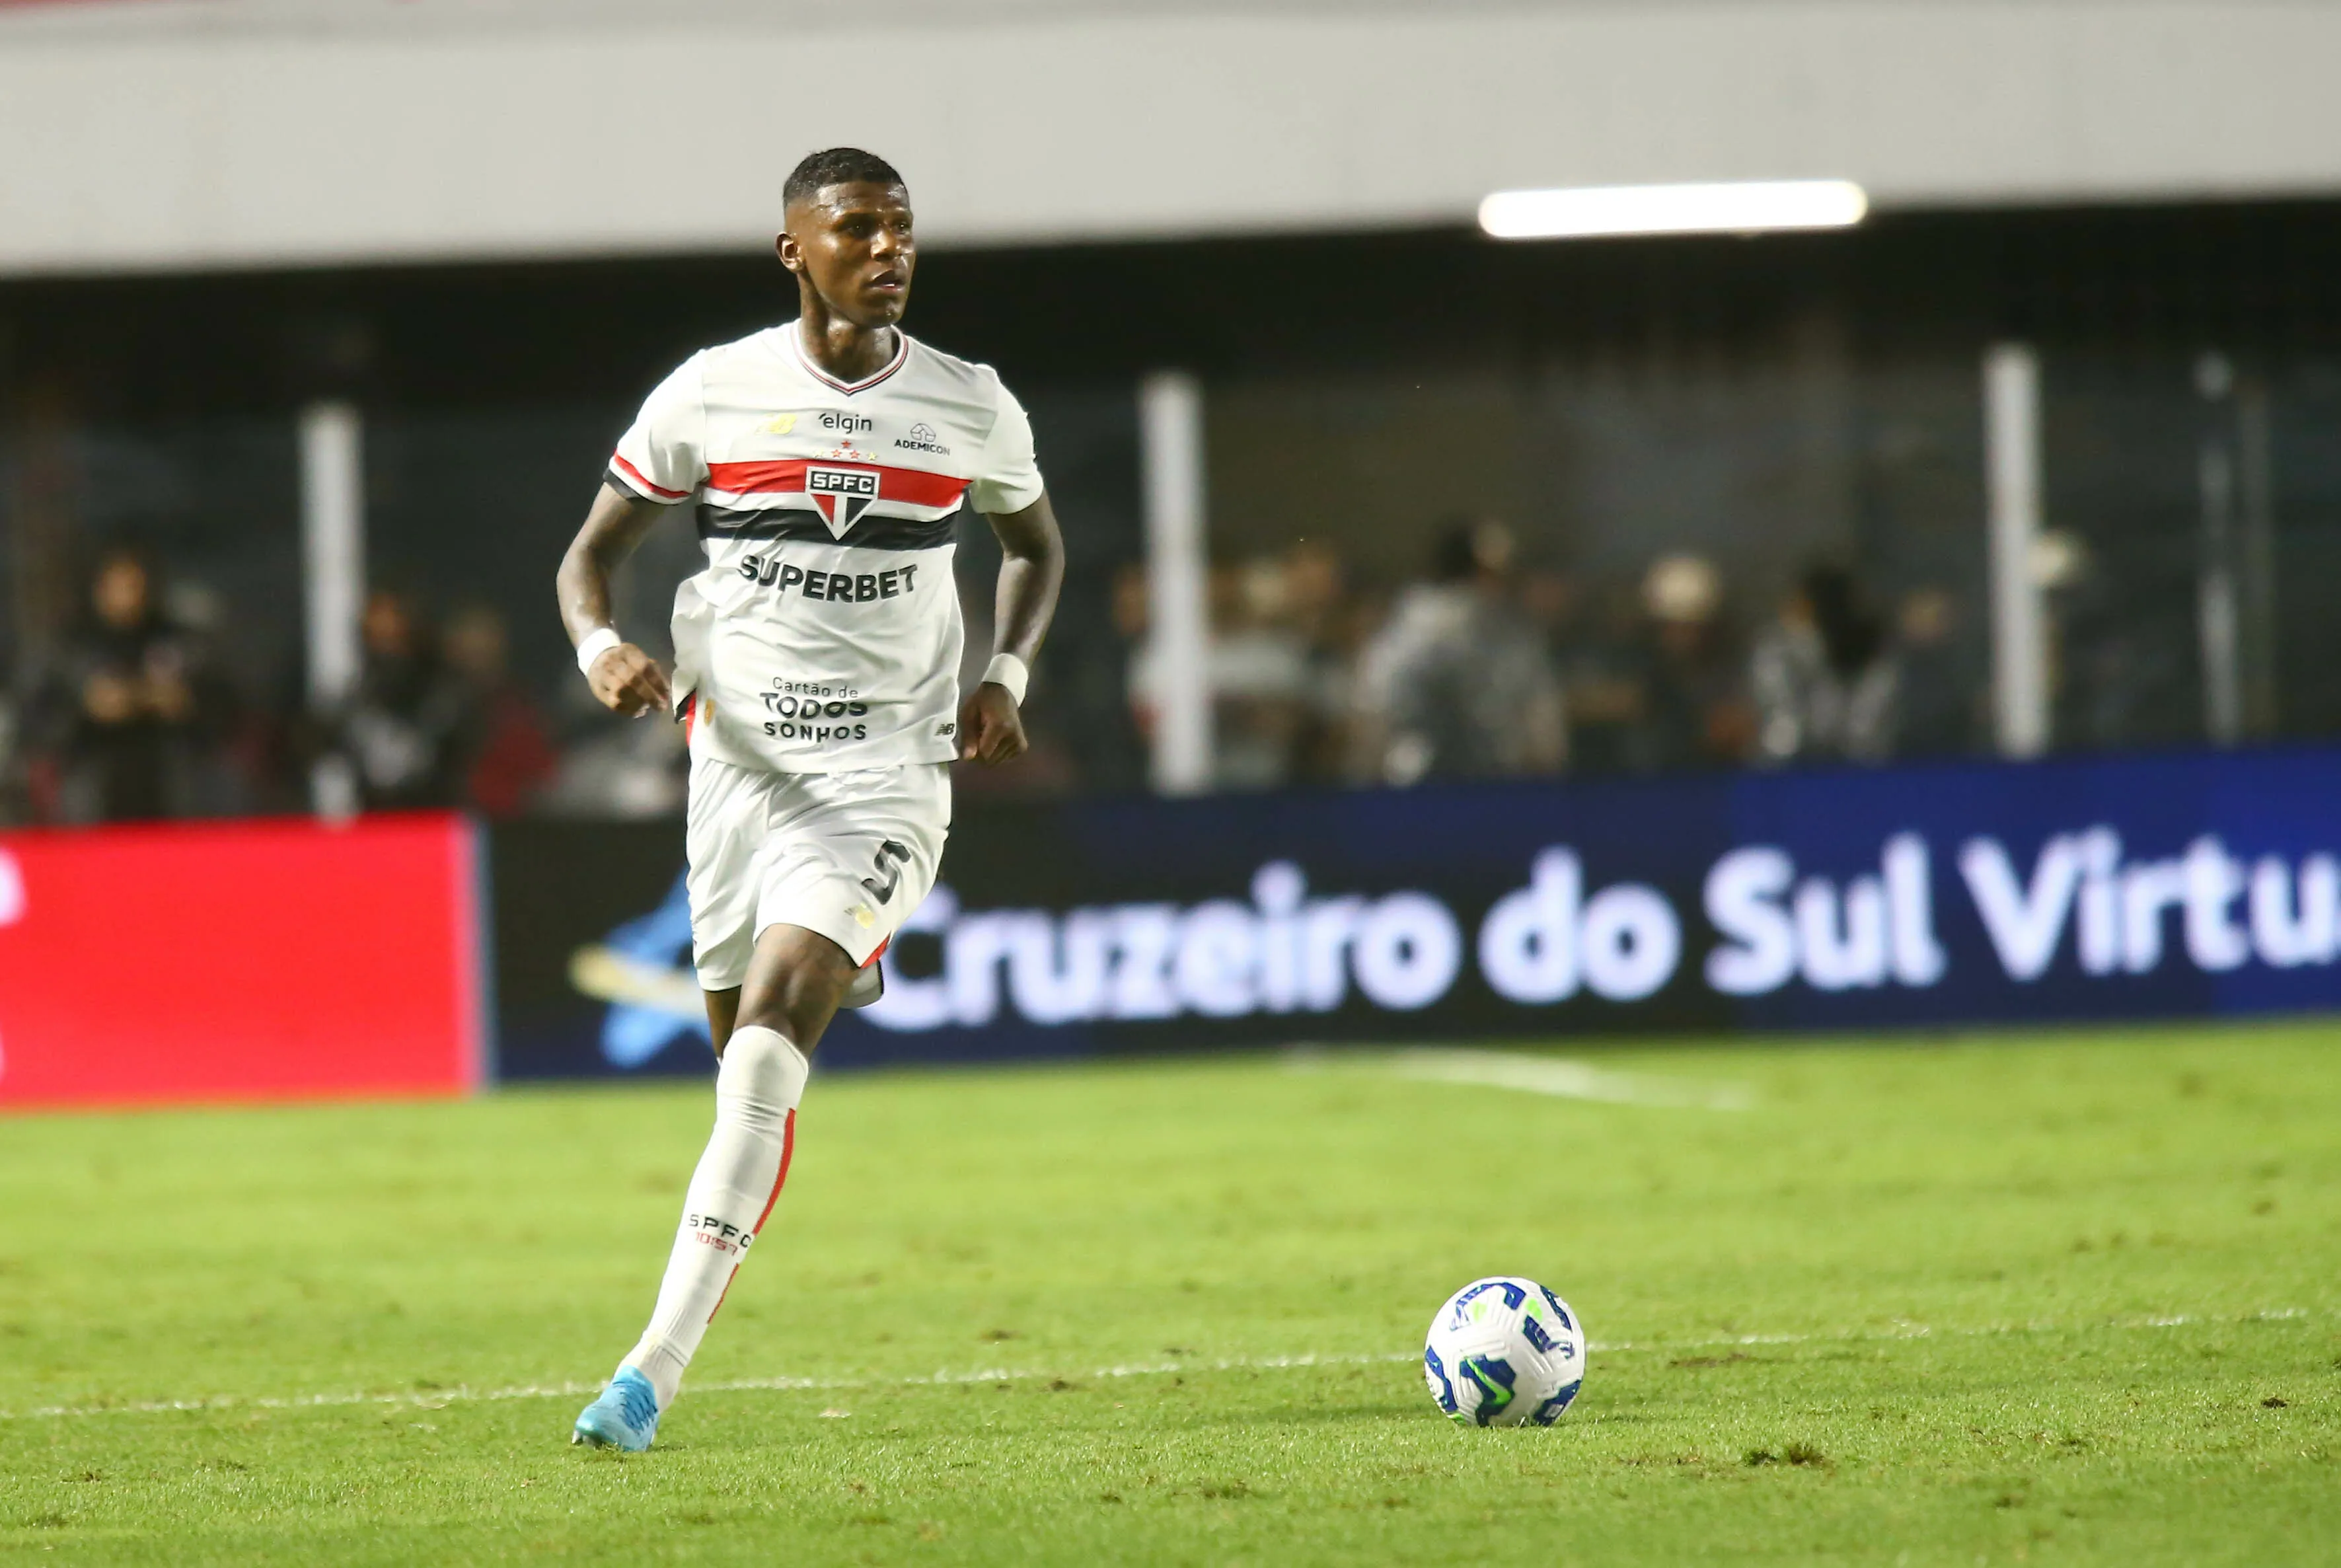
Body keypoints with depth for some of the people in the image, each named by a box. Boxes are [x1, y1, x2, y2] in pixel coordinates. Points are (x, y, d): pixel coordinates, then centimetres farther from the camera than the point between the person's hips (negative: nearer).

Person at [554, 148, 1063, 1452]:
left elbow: (1036, 543, 23)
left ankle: (659, 1366, -26)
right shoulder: (712, 393, 2)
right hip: (739, 761, 2)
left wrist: (1009, 676, 5)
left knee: (769, 1033, -21)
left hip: (886, 773, -2)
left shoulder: (971, 407, 4)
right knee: (748, 1059, 4)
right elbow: (591, 554, 10)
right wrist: (602, 648, -12)